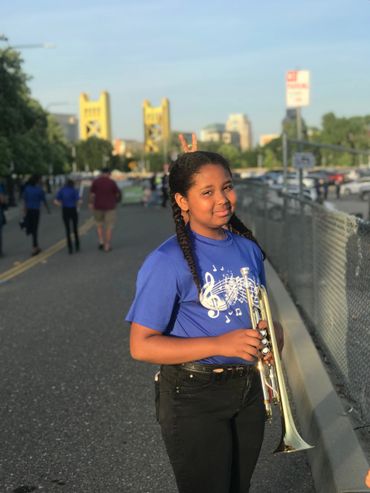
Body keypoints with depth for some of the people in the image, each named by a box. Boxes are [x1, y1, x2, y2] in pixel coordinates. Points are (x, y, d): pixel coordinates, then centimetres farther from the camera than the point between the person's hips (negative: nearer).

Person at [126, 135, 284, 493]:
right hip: (194, 397, -6)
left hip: (247, 388, 6)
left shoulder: (248, 248, 2)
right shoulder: (167, 262, -18)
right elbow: (141, 346, -19)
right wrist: (220, 345, -26)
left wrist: (273, 330, -8)